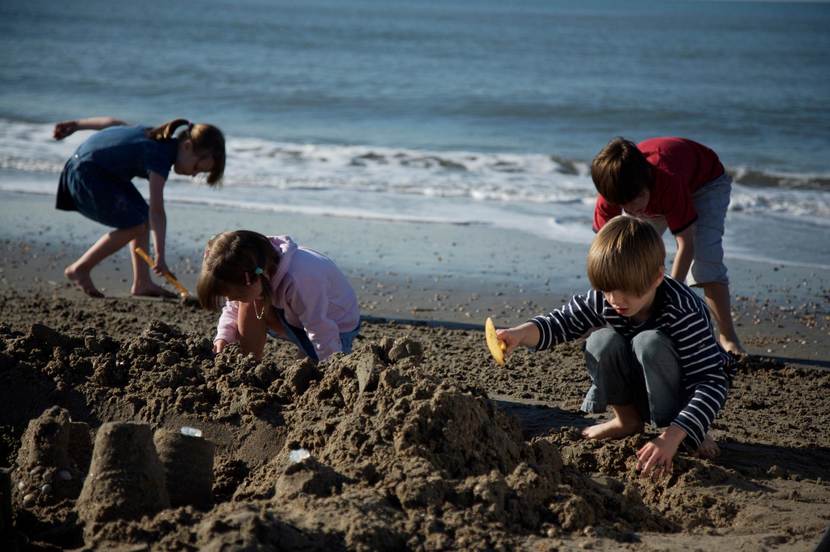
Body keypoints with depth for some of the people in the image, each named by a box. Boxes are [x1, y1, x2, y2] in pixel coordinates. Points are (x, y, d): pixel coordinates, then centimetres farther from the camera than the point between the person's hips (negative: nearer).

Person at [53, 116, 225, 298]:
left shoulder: (160, 138, 3)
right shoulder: (161, 155, -25)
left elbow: (115, 123, 13)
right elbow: (157, 210, -30)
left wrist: (76, 125, 21)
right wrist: (160, 256, -31)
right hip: (86, 173, -10)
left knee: (143, 216, 6)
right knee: (134, 225, -14)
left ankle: (142, 283, 6)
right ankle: (80, 269, -4)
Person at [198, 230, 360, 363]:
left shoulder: (298, 281, -43)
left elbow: (322, 333, -37)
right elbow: (234, 307, -3)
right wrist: (223, 337, -20)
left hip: (339, 326, -7)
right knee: (249, 303, -17)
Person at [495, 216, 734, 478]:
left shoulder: (685, 312, -32)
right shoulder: (603, 299, -18)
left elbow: (711, 382, -35)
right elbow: (561, 322, -6)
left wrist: (672, 437, -47)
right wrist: (521, 333, -31)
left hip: (685, 393, -5)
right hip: (637, 393, 5)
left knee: (650, 343, -33)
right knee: (602, 341, -24)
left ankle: (686, 431, -15)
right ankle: (627, 420, 1)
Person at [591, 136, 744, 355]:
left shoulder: (668, 181, -48)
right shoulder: (611, 193, -35)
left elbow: (686, 244, -42)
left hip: (705, 183, -5)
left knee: (706, 259, -22)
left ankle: (727, 336, -14)